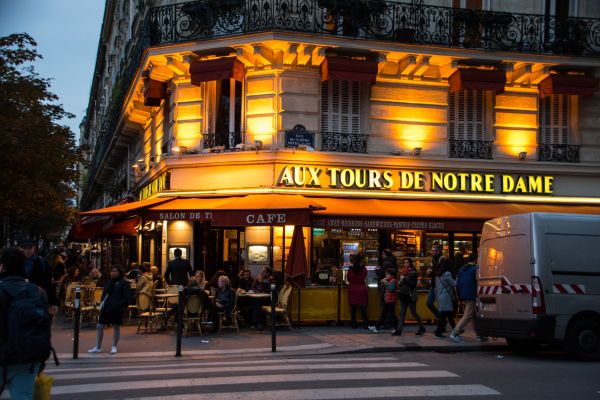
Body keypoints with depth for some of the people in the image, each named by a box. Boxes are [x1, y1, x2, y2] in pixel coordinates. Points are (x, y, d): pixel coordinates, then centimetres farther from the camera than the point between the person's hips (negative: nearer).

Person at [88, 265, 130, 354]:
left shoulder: (124, 283, -5)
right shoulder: (109, 282, 15)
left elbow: (126, 297, -9)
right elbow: (104, 293, 20)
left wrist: (118, 306, -19)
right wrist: (102, 303, 6)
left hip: (117, 309, -6)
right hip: (106, 307, 6)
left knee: (116, 327, 5)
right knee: (99, 326, 4)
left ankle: (114, 347, 16)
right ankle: (98, 347, 13)